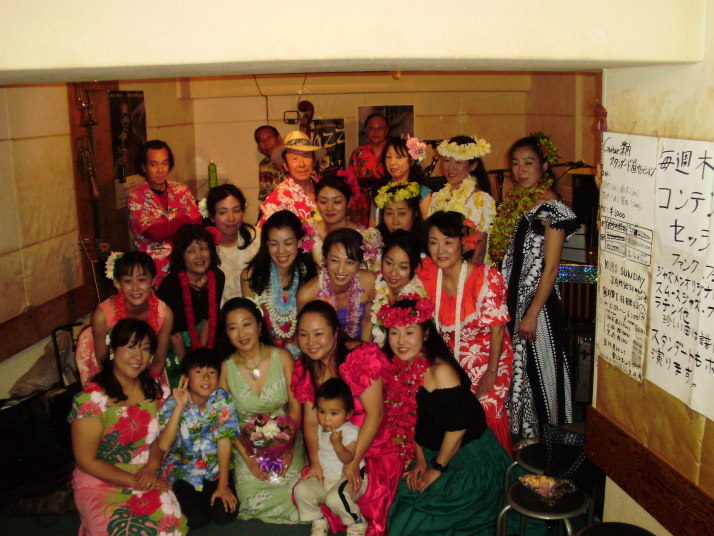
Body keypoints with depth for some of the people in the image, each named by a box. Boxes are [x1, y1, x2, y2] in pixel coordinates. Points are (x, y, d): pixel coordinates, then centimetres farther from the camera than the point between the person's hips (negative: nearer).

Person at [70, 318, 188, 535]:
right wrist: (134, 481, -15)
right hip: (101, 483, -4)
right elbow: (86, 461, -11)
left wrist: (152, 466, -9)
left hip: (147, 479, 4)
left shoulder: (152, 389, 2)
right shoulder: (91, 400, -15)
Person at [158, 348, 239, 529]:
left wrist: (223, 485, -13)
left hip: (215, 468, 1)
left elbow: (224, 442, -13)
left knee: (226, 514, -14)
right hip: (183, 471, -1)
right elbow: (163, 446, -28)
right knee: (197, 519, -17)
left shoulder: (223, 400, -12)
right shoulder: (172, 404, -15)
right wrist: (179, 407, -34)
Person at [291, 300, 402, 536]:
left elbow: (374, 413, -20)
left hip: (373, 449, -5)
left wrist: (354, 462, -20)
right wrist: (315, 463, -13)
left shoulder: (361, 358, -18)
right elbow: (310, 421, 0)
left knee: (369, 496, -25)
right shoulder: (305, 368, 2)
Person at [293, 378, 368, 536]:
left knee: (335, 497, -34)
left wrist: (337, 445, -37)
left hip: (348, 478, -6)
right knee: (301, 489, -16)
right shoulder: (319, 430, 7)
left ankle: (357, 523, -5)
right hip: (324, 478, 6)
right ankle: (318, 522, 6)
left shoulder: (350, 431, -13)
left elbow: (349, 460, -23)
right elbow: (316, 451, 20)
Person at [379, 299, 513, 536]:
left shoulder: (440, 370, -24)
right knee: (400, 504, -4)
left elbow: (458, 425, -22)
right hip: (433, 453, 7)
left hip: (470, 459, -7)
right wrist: (420, 460, 3)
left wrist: (438, 468, -12)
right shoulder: (399, 370, -1)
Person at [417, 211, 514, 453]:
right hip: (447, 359, 3)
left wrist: (491, 373, -13)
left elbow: (497, 328, -15)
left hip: (487, 358, -3)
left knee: (487, 413, -4)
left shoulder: (487, 277, -21)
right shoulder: (426, 274, -10)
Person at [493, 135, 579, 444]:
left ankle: (541, 434, 21)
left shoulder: (552, 209, -13)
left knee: (537, 365, 4)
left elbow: (550, 268, -15)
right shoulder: (514, 202, 10)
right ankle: (519, 429, 31)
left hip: (537, 299, -7)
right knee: (514, 364, 15)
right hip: (511, 297, 7)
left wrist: (532, 314, -17)